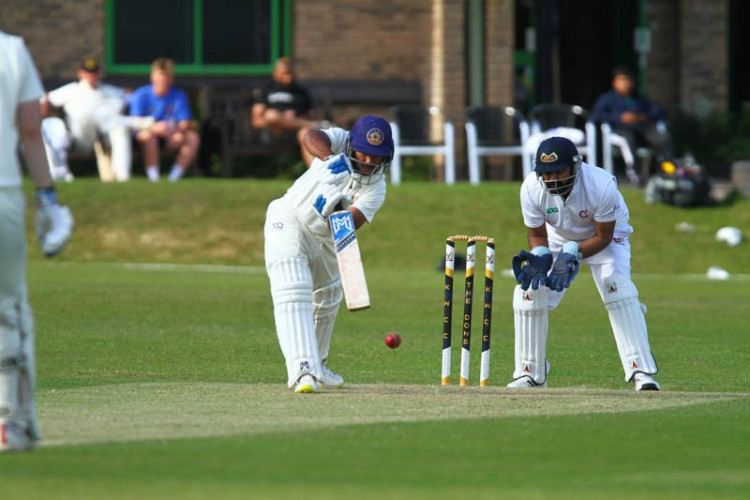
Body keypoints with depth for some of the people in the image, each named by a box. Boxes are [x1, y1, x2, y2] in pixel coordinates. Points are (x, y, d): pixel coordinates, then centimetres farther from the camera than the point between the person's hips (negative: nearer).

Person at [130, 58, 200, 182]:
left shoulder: (178, 96, -1)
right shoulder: (141, 95, -9)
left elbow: (185, 123, -8)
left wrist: (176, 128, -34)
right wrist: (155, 127, -40)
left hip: (171, 137, 3)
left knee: (193, 137, -20)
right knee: (148, 135, -37)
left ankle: (175, 175, -13)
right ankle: (153, 175, -27)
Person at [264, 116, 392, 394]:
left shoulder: (376, 189, -12)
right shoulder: (339, 141, -14)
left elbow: (351, 224, -27)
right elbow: (311, 138, -36)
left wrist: (336, 213, -49)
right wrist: (329, 158, -54)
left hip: (325, 240, 5)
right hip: (288, 222, -5)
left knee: (327, 302, 21)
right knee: (293, 297, -22)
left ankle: (316, 367, 42)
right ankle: (302, 371, -35)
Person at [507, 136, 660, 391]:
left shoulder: (602, 185, -37)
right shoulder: (531, 189, -27)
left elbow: (603, 236, -25)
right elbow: (537, 236, -13)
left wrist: (572, 254, -39)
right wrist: (539, 256, -35)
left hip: (607, 237, -3)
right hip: (558, 238, 3)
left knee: (617, 289, -26)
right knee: (529, 292, -11)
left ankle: (642, 372, -25)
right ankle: (531, 374, 5)